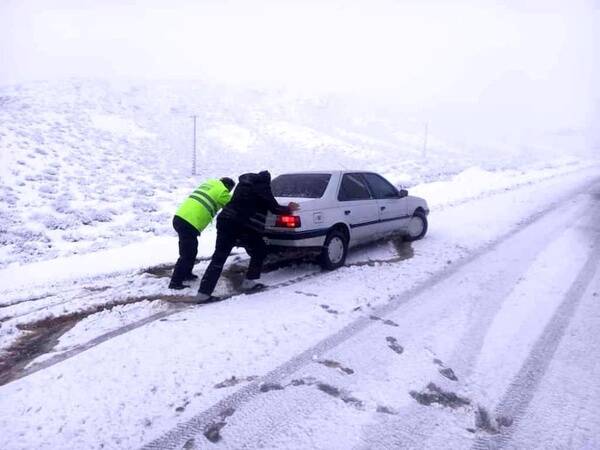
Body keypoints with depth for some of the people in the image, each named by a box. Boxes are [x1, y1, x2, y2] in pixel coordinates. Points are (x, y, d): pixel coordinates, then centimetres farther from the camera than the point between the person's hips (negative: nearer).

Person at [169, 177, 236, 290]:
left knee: (191, 250, 24)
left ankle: (186, 274, 37)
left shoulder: (210, 183, 20)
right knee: (187, 255, 0)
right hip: (189, 224, -9)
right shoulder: (223, 191, -2)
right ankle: (175, 282, 5)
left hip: (179, 217, 9)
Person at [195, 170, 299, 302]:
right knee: (260, 252, 17)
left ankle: (203, 293, 0)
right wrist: (288, 209, 21)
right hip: (244, 227, -7)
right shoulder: (262, 186, 0)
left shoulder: (244, 181, 22)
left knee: (218, 258, 6)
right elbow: (274, 208, 3)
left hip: (225, 221, 7)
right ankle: (249, 281, 17)